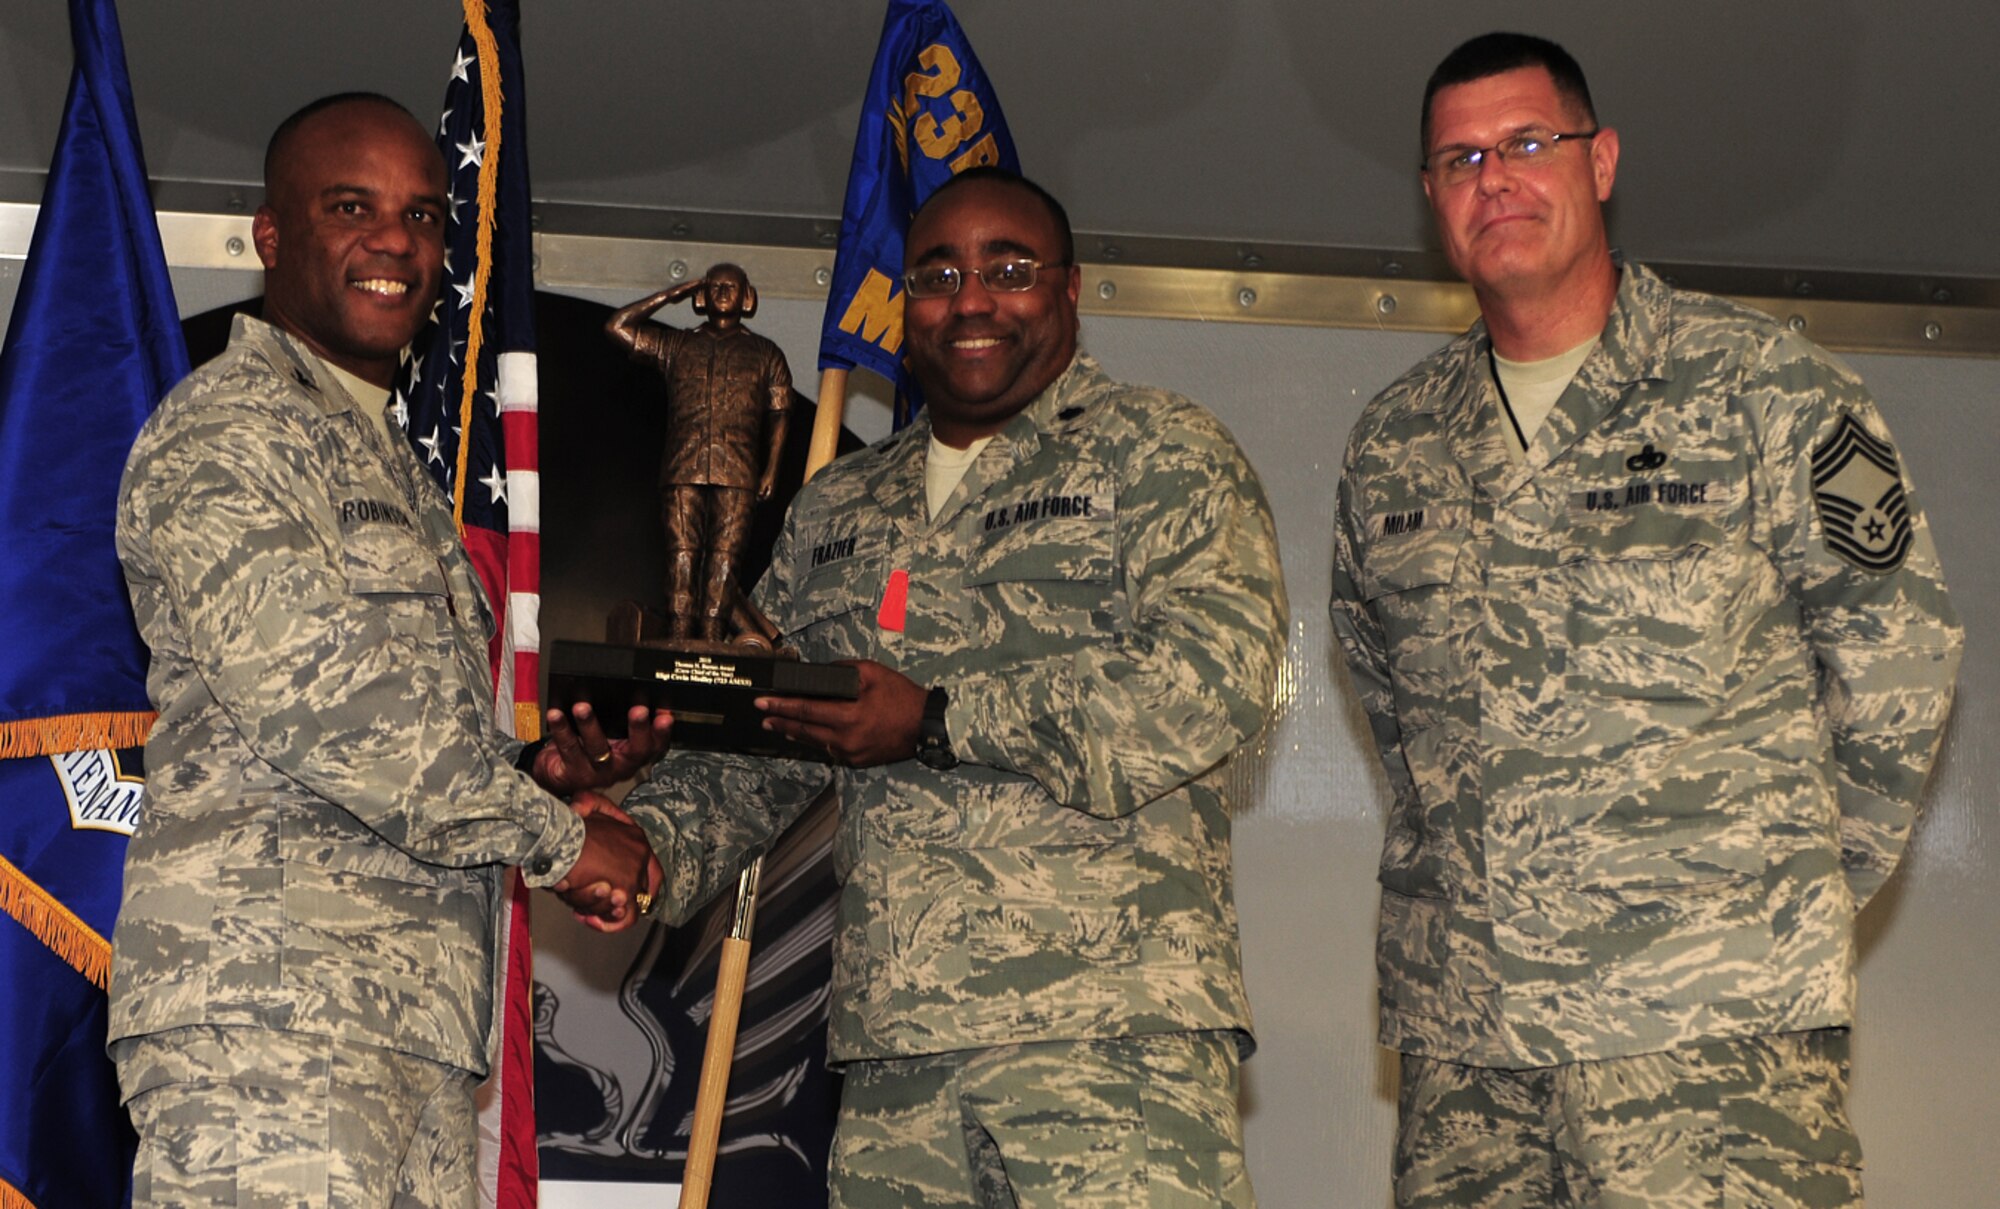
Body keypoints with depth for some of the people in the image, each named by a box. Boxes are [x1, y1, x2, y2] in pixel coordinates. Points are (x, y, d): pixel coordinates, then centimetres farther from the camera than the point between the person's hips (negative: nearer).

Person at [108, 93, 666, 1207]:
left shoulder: (393, 469, 27)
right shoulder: (223, 429, -3)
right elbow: (305, 687, -16)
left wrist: (539, 772, 9)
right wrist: (555, 835, -9)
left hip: (417, 1040, 9)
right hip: (269, 1009, -9)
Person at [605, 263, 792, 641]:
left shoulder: (764, 354, 18)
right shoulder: (676, 346, 19)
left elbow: (778, 416, 12)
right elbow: (617, 326, 15)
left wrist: (771, 470, 1)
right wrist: (669, 296, 14)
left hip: (736, 471, -1)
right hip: (683, 469, 1)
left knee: (725, 557, -7)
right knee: (681, 556, -7)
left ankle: (711, 646, -9)